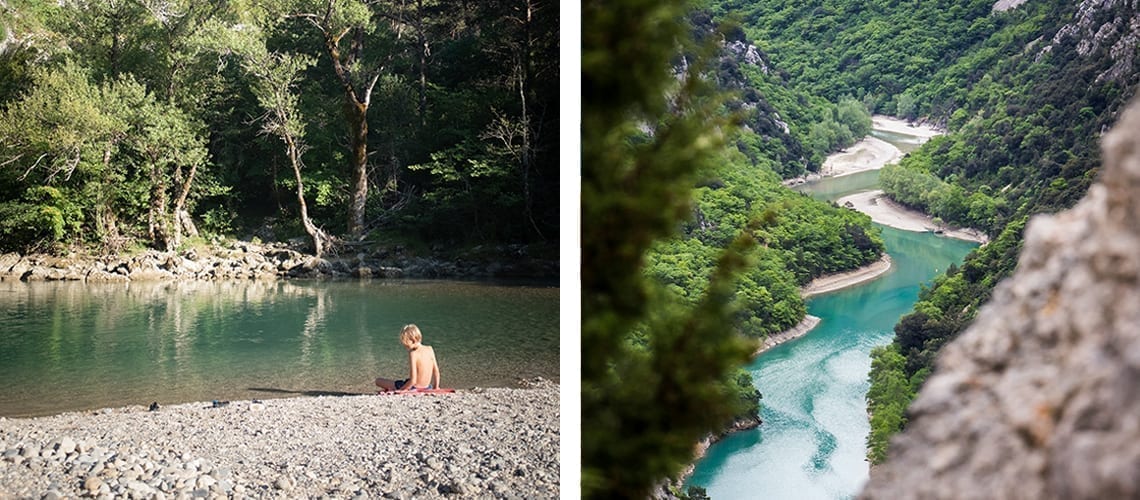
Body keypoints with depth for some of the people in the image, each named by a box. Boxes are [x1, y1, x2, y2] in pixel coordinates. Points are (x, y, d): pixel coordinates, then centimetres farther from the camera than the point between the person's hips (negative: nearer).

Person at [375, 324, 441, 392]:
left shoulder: (413, 354, -22)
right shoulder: (430, 349, -3)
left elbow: (413, 380, -24)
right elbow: (436, 371, 2)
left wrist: (399, 390, -15)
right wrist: (436, 388, 13)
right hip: (427, 388, 6)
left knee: (378, 381, 3)